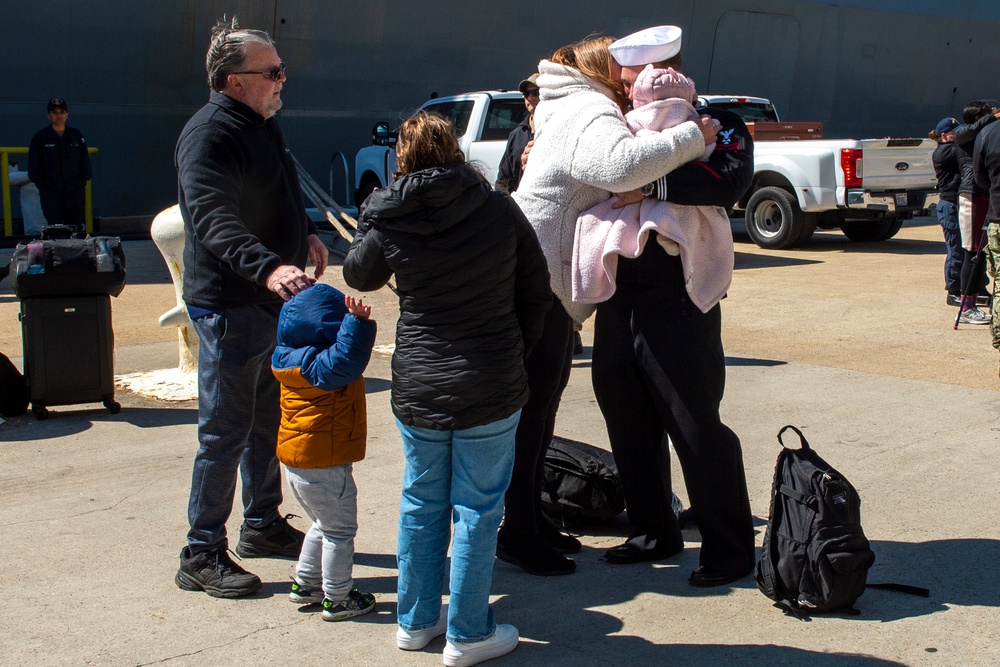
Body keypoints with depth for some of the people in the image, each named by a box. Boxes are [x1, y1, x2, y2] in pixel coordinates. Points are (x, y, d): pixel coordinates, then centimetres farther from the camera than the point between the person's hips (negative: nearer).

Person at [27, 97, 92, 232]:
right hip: (51, 192, -2)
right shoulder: (39, 137, 6)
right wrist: (41, 184, -3)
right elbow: (34, 166, 6)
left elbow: (85, 161, 13)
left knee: (78, 227, -1)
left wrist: (83, 180, 3)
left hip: (75, 191, 2)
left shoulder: (77, 135, 11)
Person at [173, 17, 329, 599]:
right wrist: (268, 268, -45)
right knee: (225, 431, -3)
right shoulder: (209, 135, -18)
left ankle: (264, 524, 34)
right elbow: (213, 220, -32)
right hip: (229, 305, -9)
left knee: (269, 420, 19)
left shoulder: (265, 125, 13)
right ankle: (203, 555, 7)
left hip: (274, 301, 10)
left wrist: (307, 234, 14)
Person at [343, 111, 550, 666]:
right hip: (491, 390, -2)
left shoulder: (388, 225, -6)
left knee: (420, 504, 17)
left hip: (417, 387, 2)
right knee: (477, 510, 8)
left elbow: (357, 275, 14)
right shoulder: (499, 210, -7)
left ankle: (416, 620, 31)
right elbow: (536, 291, 1)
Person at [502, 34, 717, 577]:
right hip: (538, 281, -11)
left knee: (541, 405, 17)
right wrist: (691, 138, -28)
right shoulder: (592, 114, -15)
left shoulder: (569, 107, 19)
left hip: (547, 283, 11)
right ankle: (518, 536, 3)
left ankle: (530, 520, 27)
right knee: (531, 409, -5)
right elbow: (622, 163, -36)